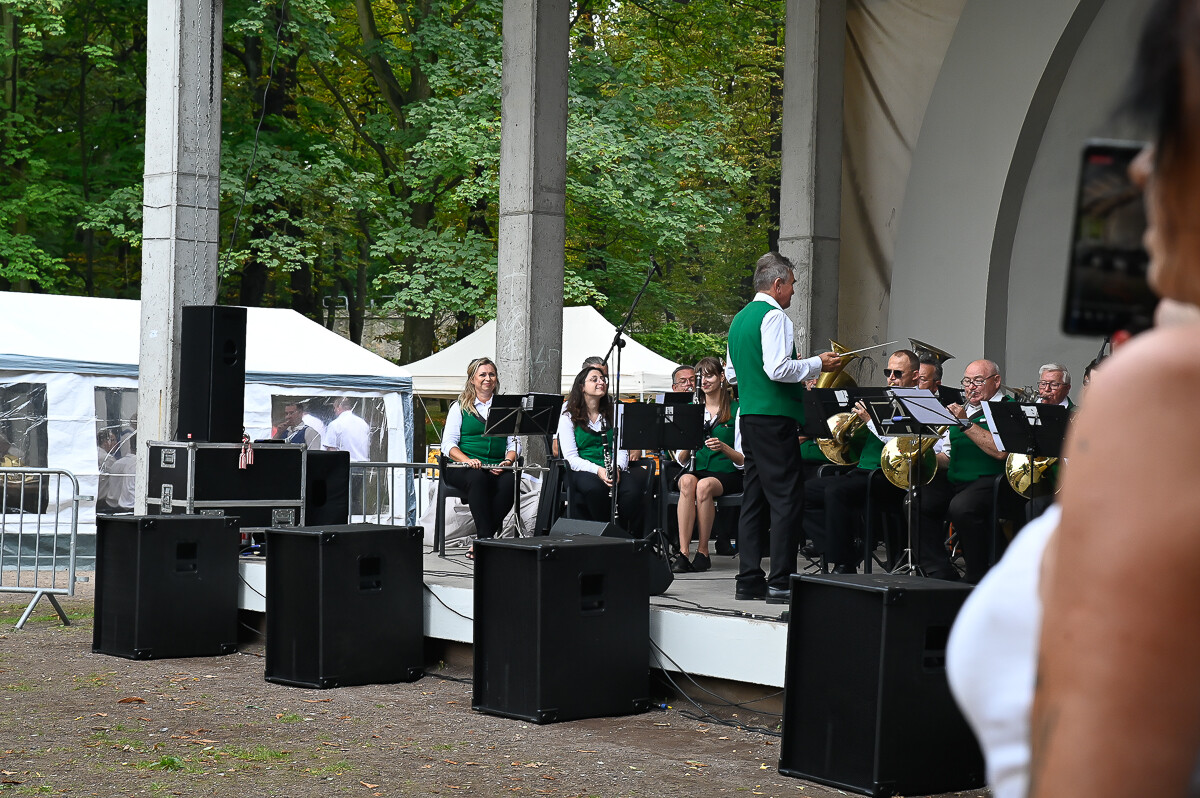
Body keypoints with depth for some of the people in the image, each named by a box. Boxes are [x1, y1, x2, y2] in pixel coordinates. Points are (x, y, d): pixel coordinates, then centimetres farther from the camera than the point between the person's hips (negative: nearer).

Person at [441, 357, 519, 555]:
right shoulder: (460, 407, 12)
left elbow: (513, 443, 14)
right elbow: (448, 444, 2)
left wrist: (508, 461, -8)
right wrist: (467, 460, -17)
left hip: (497, 468, 2)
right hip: (462, 469, -2)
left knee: (509, 482, -33)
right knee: (478, 478, -38)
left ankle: (480, 545, -29)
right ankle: (486, 537, -41)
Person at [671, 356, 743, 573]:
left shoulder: (736, 410, 3)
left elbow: (743, 460, -2)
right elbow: (680, 459, 10)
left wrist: (723, 447, -21)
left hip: (726, 473, -3)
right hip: (696, 469, 3)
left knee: (704, 485, -36)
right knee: (687, 482, -34)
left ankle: (703, 552, -24)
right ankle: (683, 553, -40)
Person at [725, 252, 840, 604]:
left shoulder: (740, 318, 18)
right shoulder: (773, 316, -11)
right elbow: (778, 368, -22)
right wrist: (817, 363, -9)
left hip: (749, 416, 10)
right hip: (774, 418, -10)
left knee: (755, 497, 10)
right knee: (786, 498, -8)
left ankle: (749, 580, 11)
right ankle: (780, 582, -10)